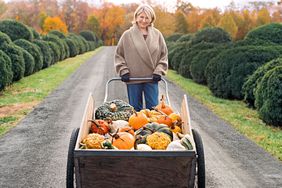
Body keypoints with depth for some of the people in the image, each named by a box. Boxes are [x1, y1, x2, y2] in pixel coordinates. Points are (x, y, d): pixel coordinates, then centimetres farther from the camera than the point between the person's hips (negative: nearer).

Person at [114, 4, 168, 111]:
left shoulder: (157, 34, 4)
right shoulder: (128, 35, 1)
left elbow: (164, 54, 9)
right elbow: (119, 55, 6)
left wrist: (159, 71, -2)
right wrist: (123, 71, -5)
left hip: (151, 79, 1)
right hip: (133, 79, -1)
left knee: (153, 108, 4)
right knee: (135, 108, 7)